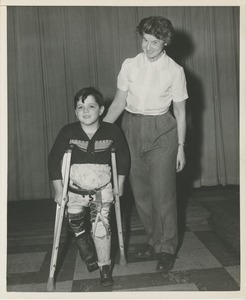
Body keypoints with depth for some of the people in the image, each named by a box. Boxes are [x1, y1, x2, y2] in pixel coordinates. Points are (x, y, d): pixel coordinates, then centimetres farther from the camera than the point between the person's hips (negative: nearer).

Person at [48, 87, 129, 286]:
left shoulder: (112, 131, -12)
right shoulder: (68, 132, -14)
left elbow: (123, 156, 3)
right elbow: (54, 160, -7)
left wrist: (120, 184, 6)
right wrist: (59, 190, -7)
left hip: (102, 190, -1)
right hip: (75, 190, 2)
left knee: (101, 228, -7)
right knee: (76, 227, 13)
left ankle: (105, 267, 16)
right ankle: (90, 258, 43)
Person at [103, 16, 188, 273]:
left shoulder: (175, 71, -2)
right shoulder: (129, 65, 4)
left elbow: (180, 112, 1)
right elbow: (119, 102, 7)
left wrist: (181, 146, -1)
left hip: (161, 131, -3)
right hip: (132, 129, 3)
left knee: (162, 191, -3)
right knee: (140, 190, 8)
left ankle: (166, 249, 12)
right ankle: (153, 241, 26)